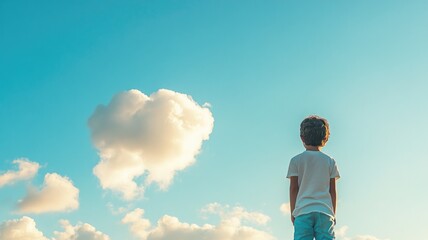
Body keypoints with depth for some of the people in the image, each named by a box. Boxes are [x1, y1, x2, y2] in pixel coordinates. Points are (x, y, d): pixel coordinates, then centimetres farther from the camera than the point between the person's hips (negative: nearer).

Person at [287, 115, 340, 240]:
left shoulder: (296, 160, 5)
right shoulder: (330, 161, 9)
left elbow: (293, 189, 4)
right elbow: (332, 190, 9)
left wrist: (293, 212, 10)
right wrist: (333, 213, 16)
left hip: (302, 212, -1)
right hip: (325, 211, 1)